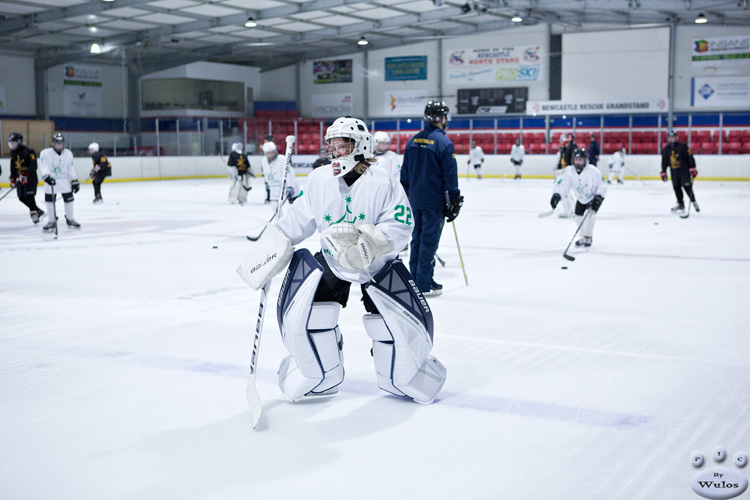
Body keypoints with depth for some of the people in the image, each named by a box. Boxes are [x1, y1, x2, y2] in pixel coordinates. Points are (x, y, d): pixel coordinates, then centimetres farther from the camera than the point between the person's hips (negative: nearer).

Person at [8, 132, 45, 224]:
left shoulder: (29, 151, -16)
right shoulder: (13, 153, 8)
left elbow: (33, 166, -22)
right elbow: (13, 167, 16)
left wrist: (25, 175, -29)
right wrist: (12, 179, 12)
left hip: (30, 178, -8)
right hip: (20, 178, 8)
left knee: (29, 195, -17)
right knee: (22, 198, 4)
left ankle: (34, 213, -6)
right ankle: (39, 211, 15)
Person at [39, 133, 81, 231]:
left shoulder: (68, 154, 4)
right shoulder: (45, 153, -9)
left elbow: (70, 168, 11)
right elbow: (44, 166, -16)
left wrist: (75, 181, 8)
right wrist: (46, 176, -33)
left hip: (65, 181, 3)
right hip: (51, 181, -2)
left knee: (69, 200, 4)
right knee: (50, 201, -1)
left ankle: (70, 219, 22)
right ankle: (52, 221, 13)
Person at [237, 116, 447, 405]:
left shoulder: (382, 183, -19)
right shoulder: (318, 180, -6)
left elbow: (400, 226, -23)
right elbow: (298, 219, 3)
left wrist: (368, 242, -38)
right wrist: (272, 243, -1)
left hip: (377, 264, -3)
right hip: (332, 261, 3)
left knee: (400, 323, -8)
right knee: (303, 314, -10)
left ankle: (402, 376, 24)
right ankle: (318, 377, 13)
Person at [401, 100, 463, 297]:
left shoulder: (412, 141, 7)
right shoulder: (443, 142, -13)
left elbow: (404, 172, 12)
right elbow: (450, 174, -13)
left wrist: (407, 195, 21)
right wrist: (454, 200, -6)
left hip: (415, 198, 6)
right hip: (434, 200, -6)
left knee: (418, 237, 15)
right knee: (429, 239, -1)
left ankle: (414, 279, 21)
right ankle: (424, 284, 2)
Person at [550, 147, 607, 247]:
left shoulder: (593, 171, -30)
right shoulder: (569, 171, -21)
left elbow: (602, 185, -20)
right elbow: (562, 185, -25)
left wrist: (598, 197, -28)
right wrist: (556, 195, -42)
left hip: (595, 196, -4)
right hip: (581, 198, 5)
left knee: (590, 214, -21)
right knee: (578, 215, 0)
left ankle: (588, 237, -5)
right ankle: (584, 237, 21)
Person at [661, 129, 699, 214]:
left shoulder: (682, 146, -9)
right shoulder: (665, 149, 6)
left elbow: (690, 157, -10)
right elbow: (664, 161, 15)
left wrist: (693, 168, -14)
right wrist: (663, 172, 14)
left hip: (684, 170, -5)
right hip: (674, 173, 5)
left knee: (687, 187, -11)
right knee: (676, 188, 4)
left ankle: (694, 202, 5)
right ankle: (680, 204, 14)